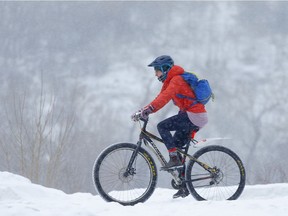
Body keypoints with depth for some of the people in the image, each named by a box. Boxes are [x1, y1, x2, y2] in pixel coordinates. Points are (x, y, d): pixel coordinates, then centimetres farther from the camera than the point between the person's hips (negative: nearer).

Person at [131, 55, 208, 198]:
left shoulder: (176, 80, -14)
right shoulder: (170, 81, 18)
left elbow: (165, 97, -30)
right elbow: (160, 99, 17)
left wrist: (149, 109, -40)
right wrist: (142, 111, 5)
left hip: (193, 116, -10)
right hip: (194, 118, 10)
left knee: (162, 126, -18)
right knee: (175, 146, 9)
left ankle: (174, 159, -20)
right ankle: (184, 186, 12)